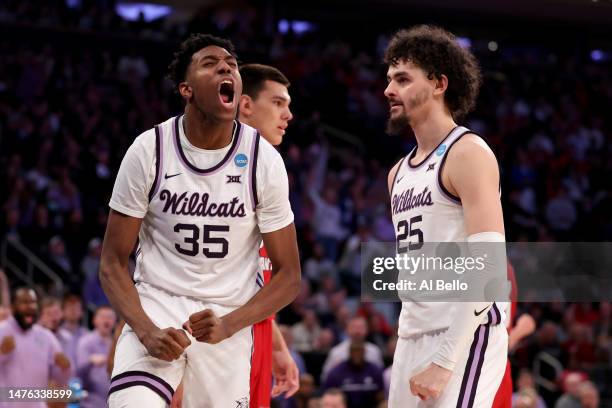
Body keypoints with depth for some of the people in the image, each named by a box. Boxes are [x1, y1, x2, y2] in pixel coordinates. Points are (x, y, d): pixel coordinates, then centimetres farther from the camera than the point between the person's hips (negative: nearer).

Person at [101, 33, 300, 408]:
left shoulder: (264, 159, -6)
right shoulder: (149, 151, -8)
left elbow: (289, 276, -2)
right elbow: (113, 263, -2)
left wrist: (228, 325, -18)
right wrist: (146, 331, -19)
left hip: (229, 315, 2)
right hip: (156, 303, -2)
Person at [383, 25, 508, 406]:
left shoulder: (469, 153, -9)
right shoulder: (400, 172, 17)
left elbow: (489, 265, -18)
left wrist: (444, 360, -22)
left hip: (465, 336, -8)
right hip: (412, 339, 8)